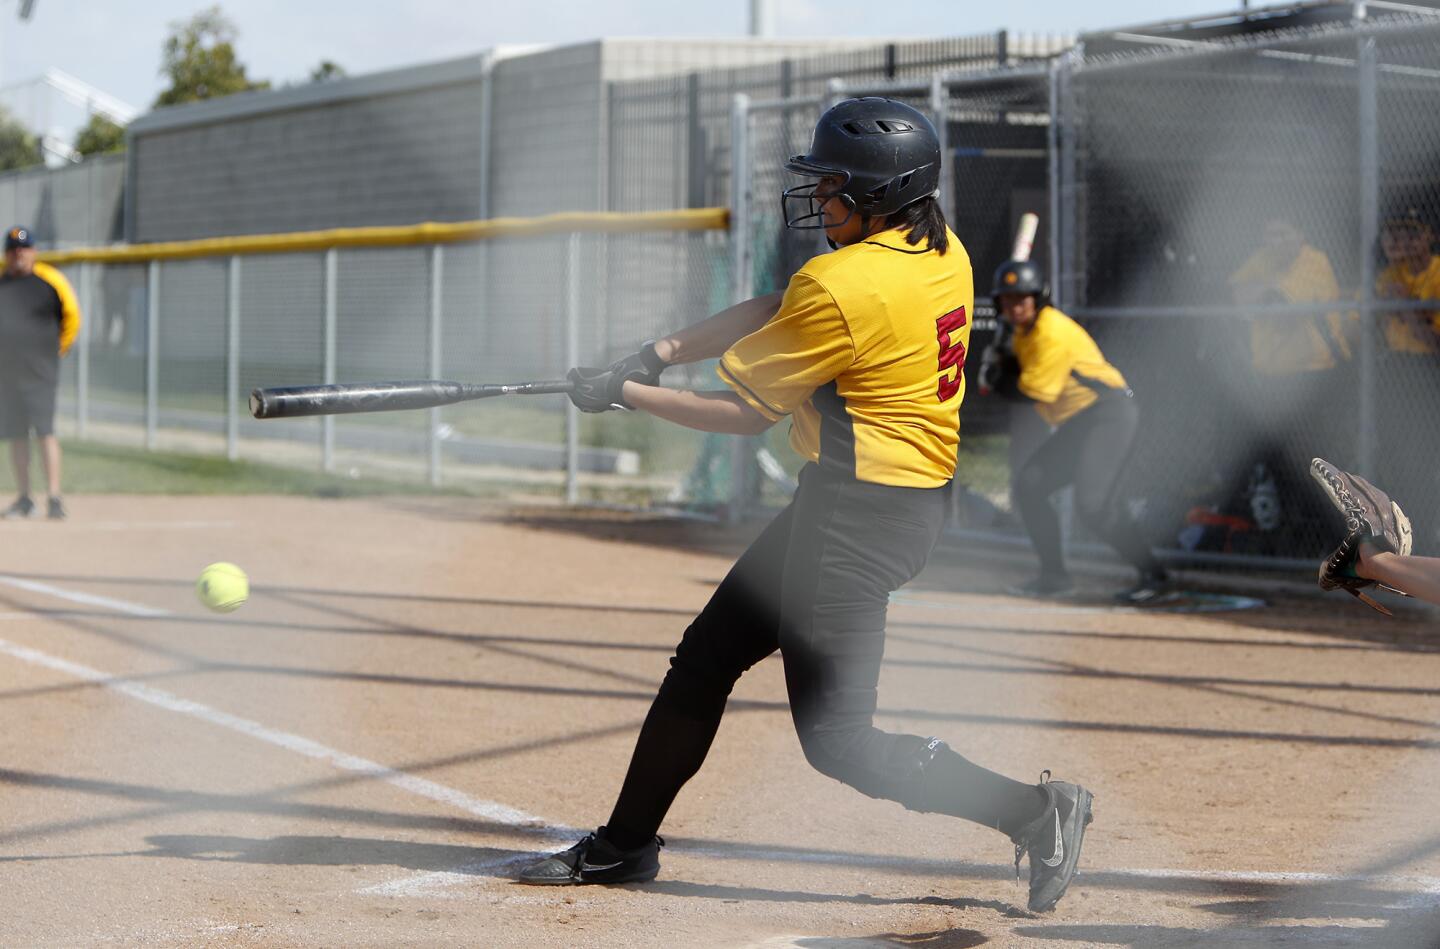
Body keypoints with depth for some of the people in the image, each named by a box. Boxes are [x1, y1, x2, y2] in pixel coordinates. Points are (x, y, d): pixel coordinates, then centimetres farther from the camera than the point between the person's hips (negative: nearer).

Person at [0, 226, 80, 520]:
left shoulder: (50, 281, -3)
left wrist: (57, 349, 9)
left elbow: (71, 317, 6)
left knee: (45, 432, -11)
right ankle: (24, 498, 14)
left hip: (40, 372, -4)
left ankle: (54, 499, -13)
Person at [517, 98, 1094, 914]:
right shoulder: (944, 254, 6)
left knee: (836, 738, -5)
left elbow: (747, 412, -11)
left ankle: (1033, 809, -4)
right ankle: (626, 844, 26)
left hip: (858, 511, -10)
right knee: (707, 655, 17)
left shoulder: (842, 285, -21)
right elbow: (773, 315, 10)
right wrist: (663, 353, 2)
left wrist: (625, 392, -1)